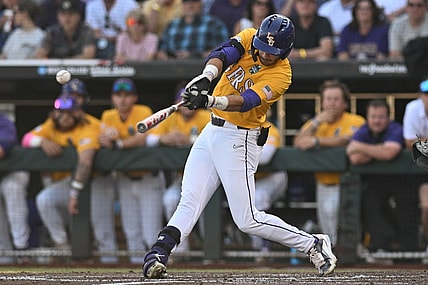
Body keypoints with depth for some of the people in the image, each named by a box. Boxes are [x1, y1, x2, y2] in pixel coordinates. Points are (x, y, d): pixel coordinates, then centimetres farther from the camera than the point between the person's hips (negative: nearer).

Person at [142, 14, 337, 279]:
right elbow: (221, 54, -19)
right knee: (189, 202, -5)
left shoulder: (281, 75, -16)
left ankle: (313, 245, 7)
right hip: (211, 131, 6)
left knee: (248, 220, -6)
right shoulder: (248, 38, -1)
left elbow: (245, 102, -30)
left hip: (239, 140, -6)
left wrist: (210, 100, -47)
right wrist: (206, 77, -40)